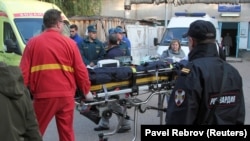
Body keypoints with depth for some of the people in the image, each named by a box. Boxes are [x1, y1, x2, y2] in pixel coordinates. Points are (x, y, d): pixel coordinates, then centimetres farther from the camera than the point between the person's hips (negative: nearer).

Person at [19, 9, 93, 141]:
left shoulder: (33, 43, 3)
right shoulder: (69, 43, 2)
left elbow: (23, 72, 2)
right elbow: (81, 70, 2)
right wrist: (86, 91, 14)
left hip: (43, 95, 0)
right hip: (66, 95, 1)